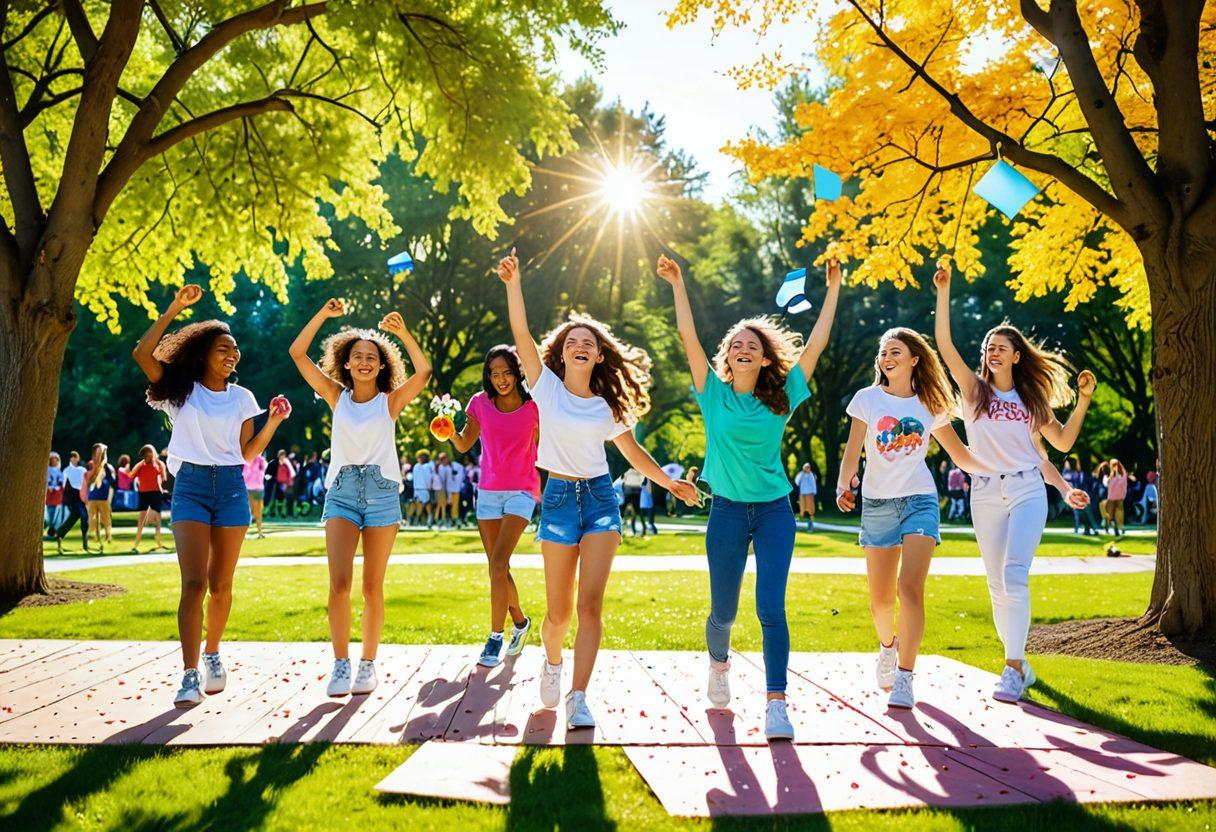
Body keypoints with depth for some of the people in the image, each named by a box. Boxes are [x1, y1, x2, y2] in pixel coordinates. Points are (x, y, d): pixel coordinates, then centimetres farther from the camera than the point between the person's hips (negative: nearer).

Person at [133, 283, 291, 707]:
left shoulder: (242, 397, 9)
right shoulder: (181, 390, 4)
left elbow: (247, 453, 8)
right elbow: (142, 353, -9)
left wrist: (274, 421, -4)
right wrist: (173, 310, -12)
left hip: (231, 488, 2)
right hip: (190, 486, -2)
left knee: (220, 584, 6)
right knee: (194, 582, -13)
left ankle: (212, 655, 28)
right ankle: (190, 676, -14)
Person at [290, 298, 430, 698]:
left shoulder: (390, 401, 4)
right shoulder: (337, 397, 9)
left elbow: (423, 371, -12)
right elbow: (297, 353, 3)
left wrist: (403, 333, -17)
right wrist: (323, 314, -4)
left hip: (381, 493, -1)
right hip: (342, 492, 1)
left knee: (373, 587, 4)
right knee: (340, 583, -12)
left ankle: (368, 664, 15)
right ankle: (341, 664, -2)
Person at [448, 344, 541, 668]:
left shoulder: (533, 406, -6)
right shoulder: (480, 403, 1)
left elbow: (541, 450, 4)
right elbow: (464, 445, 4)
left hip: (521, 491, -4)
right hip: (488, 492, 4)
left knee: (498, 563, -17)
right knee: (498, 568, 9)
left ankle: (495, 638, -10)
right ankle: (520, 622, 32)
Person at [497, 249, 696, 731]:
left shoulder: (608, 405, 7)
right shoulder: (546, 387, 1)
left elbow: (631, 451, 20)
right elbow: (521, 334, -10)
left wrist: (669, 482, 17)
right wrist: (514, 283, -19)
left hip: (600, 498, 1)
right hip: (559, 497, -1)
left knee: (590, 604, -10)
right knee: (559, 611, 4)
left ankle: (578, 699, -10)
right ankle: (552, 661, 36)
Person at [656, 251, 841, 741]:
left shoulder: (781, 397, 1)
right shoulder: (715, 395, -1)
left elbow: (816, 344, 1)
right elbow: (689, 338, -7)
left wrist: (833, 290, 0)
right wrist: (677, 285, -11)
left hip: (774, 512, 0)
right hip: (727, 512, 0)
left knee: (771, 608, -10)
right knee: (723, 610, 12)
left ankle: (776, 703, -5)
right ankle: (719, 663, 43)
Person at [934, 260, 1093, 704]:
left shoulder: (1031, 399, 12)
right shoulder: (973, 388, 7)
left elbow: (1063, 441, 15)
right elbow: (944, 343, -6)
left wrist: (1083, 400, 5)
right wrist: (943, 292, -13)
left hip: (1027, 490, -1)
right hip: (985, 493, 1)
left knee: (1014, 576, -18)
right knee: (997, 585, 5)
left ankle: (1013, 669, -19)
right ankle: (1020, 664, 18)